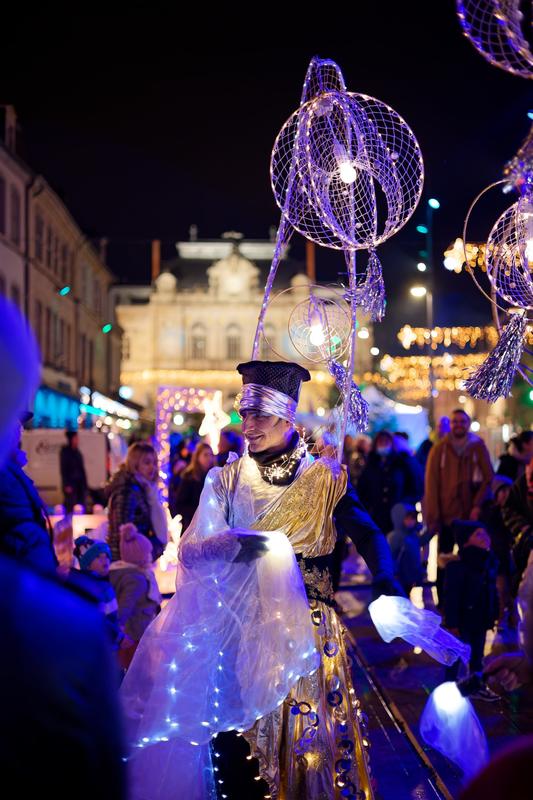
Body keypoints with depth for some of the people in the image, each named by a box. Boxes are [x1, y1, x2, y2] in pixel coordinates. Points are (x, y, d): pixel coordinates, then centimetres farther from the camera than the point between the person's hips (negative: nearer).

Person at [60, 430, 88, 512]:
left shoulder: (77, 452, 13)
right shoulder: (65, 452, -4)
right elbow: (63, 469, -9)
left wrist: (84, 484, 10)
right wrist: (67, 485, -15)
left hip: (80, 483, 7)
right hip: (71, 483, -7)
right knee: (71, 508, -10)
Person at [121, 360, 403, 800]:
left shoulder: (325, 478, 1)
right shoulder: (227, 480, 4)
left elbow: (368, 534, -10)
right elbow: (190, 549, -5)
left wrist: (387, 586, -29)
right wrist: (232, 546, -26)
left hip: (305, 627, -1)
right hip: (242, 628, 1)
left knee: (307, 732, 1)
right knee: (237, 740, 0)